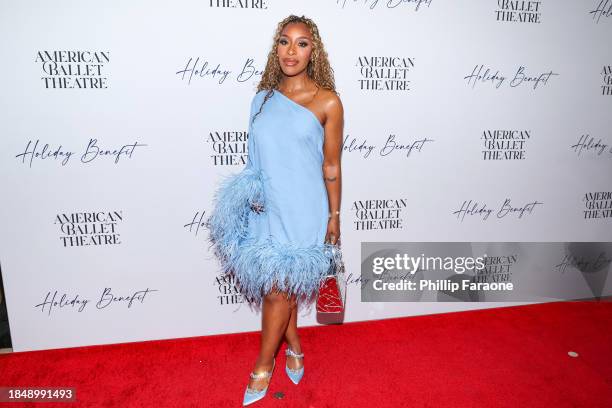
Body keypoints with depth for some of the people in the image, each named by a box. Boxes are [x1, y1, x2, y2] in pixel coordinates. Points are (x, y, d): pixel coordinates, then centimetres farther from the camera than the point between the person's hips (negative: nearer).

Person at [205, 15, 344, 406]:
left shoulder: (328, 101, -6)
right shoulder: (263, 98, 6)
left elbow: (331, 166, -3)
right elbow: (257, 157, 11)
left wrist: (334, 216, -1)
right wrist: (249, 196, 5)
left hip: (301, 211, -4)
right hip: (266, 208, 4)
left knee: (277, 289, 5)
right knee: (283, 286, 16)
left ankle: (263, 366, 29)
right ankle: (294, 347, 41)